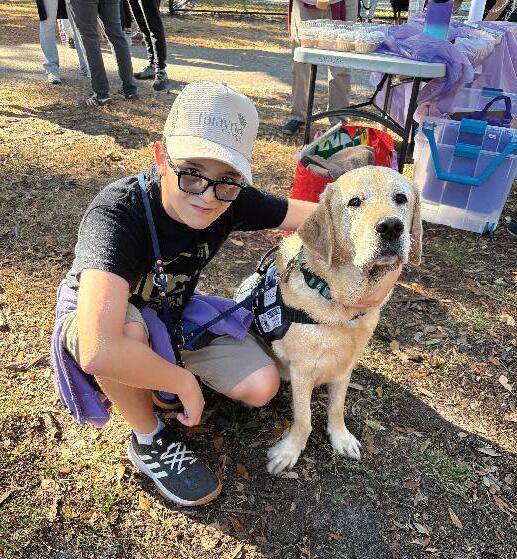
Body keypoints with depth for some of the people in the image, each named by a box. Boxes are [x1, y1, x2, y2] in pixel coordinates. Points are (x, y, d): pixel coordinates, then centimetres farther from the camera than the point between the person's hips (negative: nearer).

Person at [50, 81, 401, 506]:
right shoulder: (119, 212, -38)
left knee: (262, 387, -9)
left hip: (175, 313, 4)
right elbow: (100, 351, -50)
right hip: (101, 319, -4)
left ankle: (157, 371, 14)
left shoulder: (232, 201, -22)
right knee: (130, 326, -40)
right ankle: (149, 440, -9)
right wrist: (186, 384, -34)